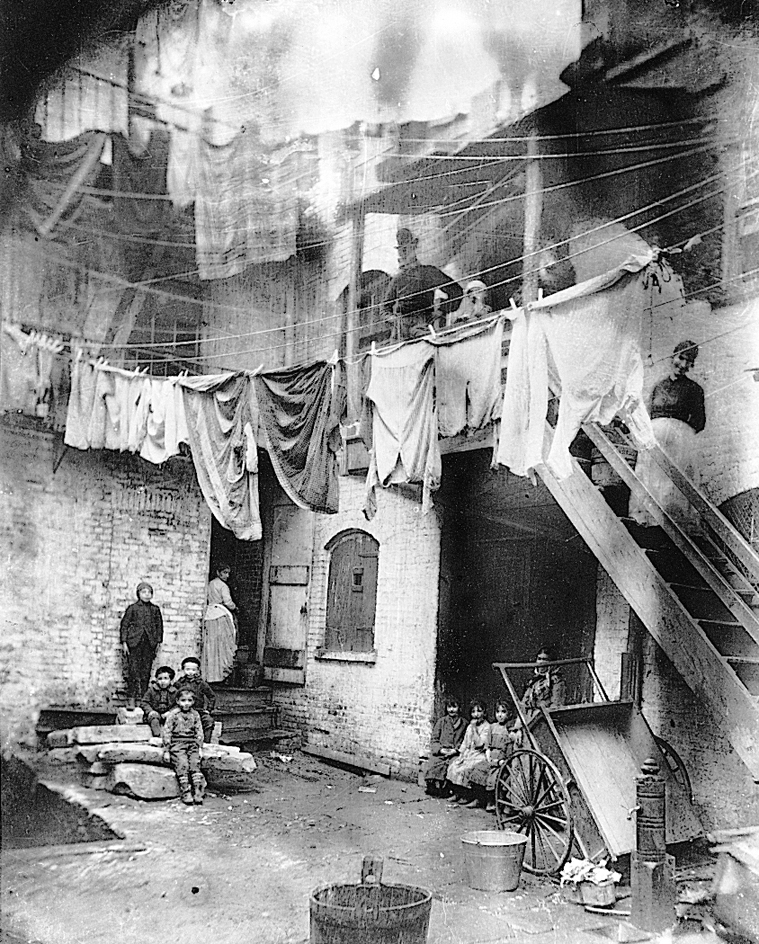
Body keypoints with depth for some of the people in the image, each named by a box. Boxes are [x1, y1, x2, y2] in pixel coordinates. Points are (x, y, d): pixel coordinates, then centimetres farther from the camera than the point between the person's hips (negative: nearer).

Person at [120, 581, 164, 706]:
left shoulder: (155, 609, 9)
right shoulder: (132, 608, 2)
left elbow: (159, 626, 15)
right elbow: (124, 625, 3)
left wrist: (158, 641, 8)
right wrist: (124, 642, -3)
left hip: (149, 644, 3)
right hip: (134, 643, -2)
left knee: (146, 672, 2)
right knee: (133, 672, -5)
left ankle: (141, 699, 7)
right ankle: (131, 699, 1)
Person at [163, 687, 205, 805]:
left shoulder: (195, 715, 10)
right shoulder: (173, 714, -1)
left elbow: (199, 732, 14)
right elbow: (167, 731, -1)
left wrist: (199, 747, 7)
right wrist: (167, 749, -4)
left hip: (192, 744, 3)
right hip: (177, 744, -3)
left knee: (195, 763, -14)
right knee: (182, 764, -20)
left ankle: (197, 791, -13)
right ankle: (185, 792, -16)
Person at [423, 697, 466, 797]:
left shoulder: (464, 723, 14)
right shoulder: (441, 721, 15)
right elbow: (434, 739, 10)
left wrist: (455, 750, -9)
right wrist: (441, 749, -8)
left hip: (455, 753, -1)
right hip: (439, 752, 1)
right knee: (432, 764, -30)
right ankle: (431, 788, -14)